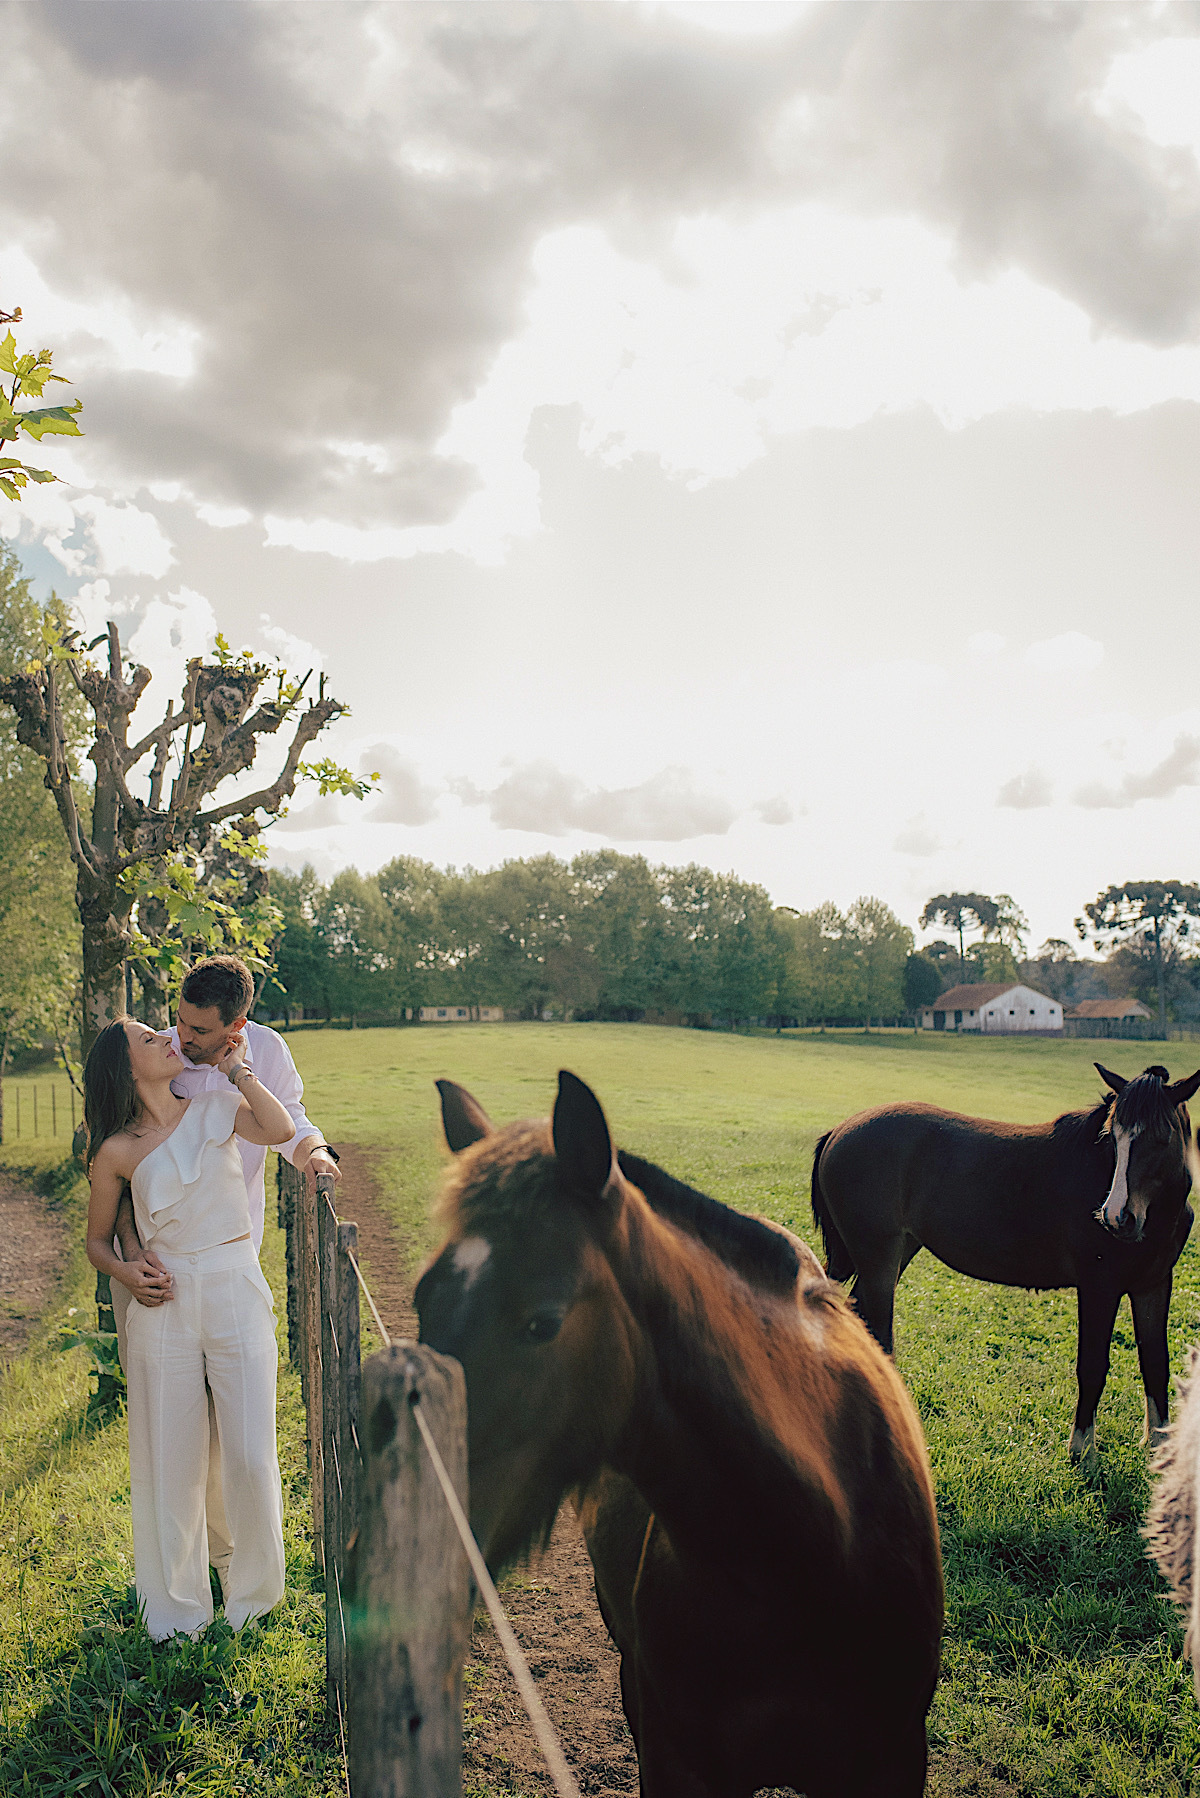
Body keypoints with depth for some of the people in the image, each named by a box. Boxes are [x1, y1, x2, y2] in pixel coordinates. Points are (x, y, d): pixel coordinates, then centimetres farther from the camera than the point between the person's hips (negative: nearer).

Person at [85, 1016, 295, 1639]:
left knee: (251, 1454, 1)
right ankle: (177, 1605, 27)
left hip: (236, 1291, 0)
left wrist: (235, 1066, -7)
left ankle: (253, 1593, 24)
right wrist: (124, 1271, -10)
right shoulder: (116, 1151, 1)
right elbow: (97, 1241, 11)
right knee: (170, 1461, 6)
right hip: (165, 1305, 0)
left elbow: (280, 1129, -16)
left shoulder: (215, 1108, 4)